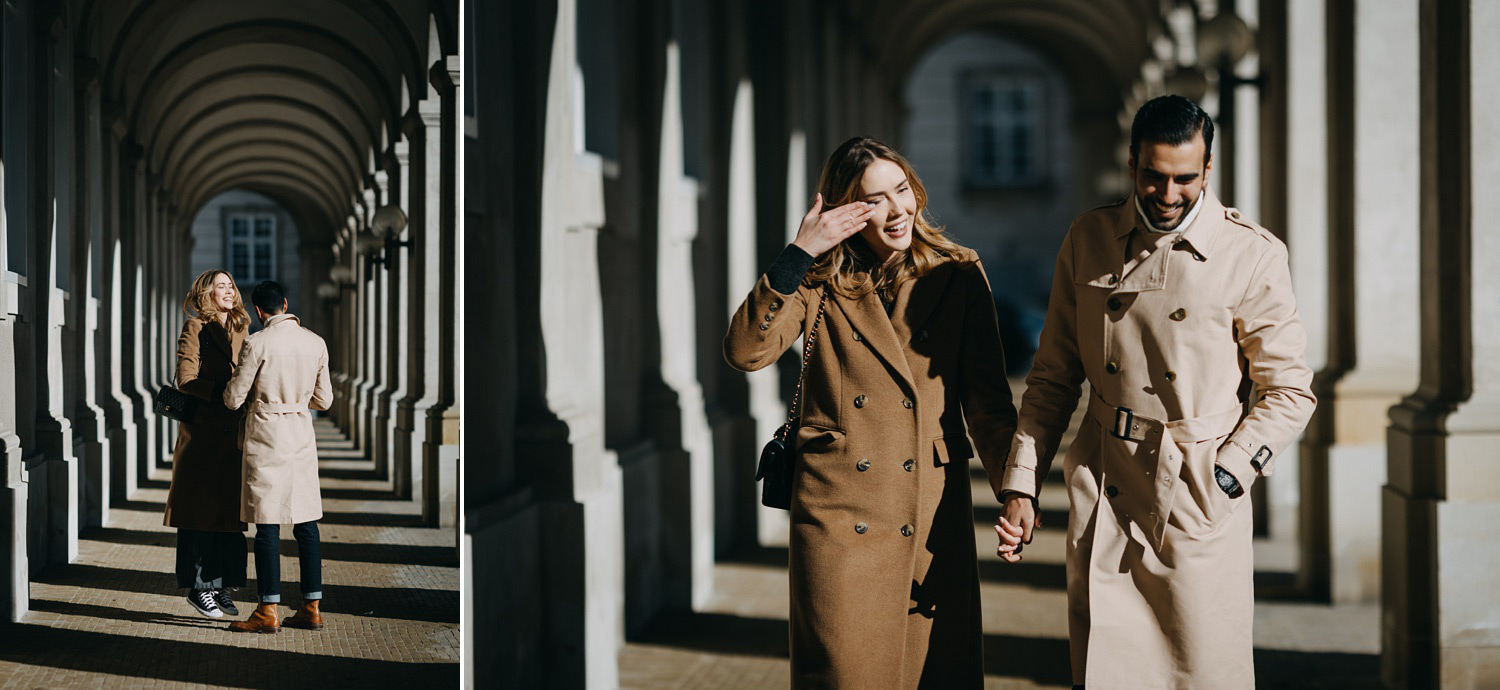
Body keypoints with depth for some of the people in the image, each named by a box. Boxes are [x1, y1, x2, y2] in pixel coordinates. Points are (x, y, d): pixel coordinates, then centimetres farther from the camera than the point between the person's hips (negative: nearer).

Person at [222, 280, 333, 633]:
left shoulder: (257, 344, -11)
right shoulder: (316, 343, 4)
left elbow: (234, 399, -6)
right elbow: (323, 400, 10)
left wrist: (230, 383, 16)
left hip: (266, 436, -5)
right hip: (302, 435, 5)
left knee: (268, 524, -2)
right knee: (306, 523, 8)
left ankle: (269, 611, -1)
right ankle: (313, 607, 11)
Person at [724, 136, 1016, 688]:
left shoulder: (958, 277, 5)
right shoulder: (821, 281, 4)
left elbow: (987, 400, 3)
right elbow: (744, 352, -12)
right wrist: (799, 254, -16)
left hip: (933, 513, 1)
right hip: (839, 513, -1)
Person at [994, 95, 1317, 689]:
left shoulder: (1253, 255, -3)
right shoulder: (1087, 240, 7)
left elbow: (1289, 392, 1)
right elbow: (1053, 377, 14)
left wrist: (1224, 479, -9)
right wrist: (1020, 486, 7)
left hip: (1199, 506, -2)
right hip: (1101, 502, 3)